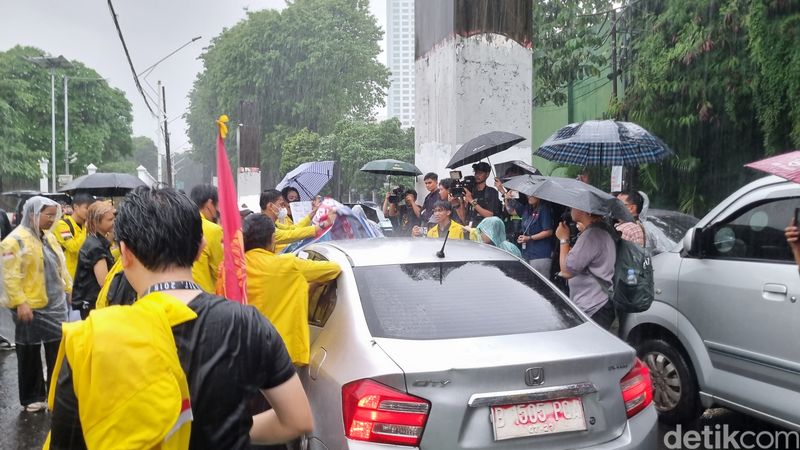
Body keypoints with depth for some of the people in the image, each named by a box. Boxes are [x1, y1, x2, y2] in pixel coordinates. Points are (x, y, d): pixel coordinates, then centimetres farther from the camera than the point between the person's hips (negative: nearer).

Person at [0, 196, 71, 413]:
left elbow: (60, 265, 17)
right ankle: (31, 398, 21)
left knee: (58, 351, 11)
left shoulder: (49, 237, 10)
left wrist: (69, 288, 15)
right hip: (30, 307, -7)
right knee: (30, 354, 7)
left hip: (55, 304, 7)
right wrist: (20, 303, -21)